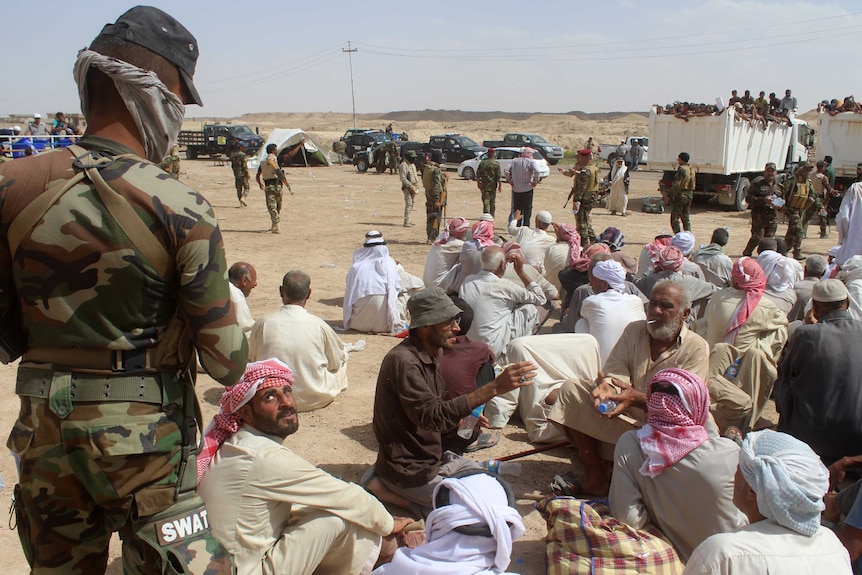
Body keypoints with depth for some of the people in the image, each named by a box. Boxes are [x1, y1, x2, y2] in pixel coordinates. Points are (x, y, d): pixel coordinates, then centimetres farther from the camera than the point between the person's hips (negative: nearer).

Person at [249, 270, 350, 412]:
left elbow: (251, 358, 7)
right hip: (315, 399, -2)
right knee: (342, 356, 21)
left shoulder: (262, 323, -11)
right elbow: (336, 362, 2)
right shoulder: (318, 325, -14)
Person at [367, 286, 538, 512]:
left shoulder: (433, 353, 3)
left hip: (433, 456, 9)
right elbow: (432, 416, -36)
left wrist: (464, 420, -7)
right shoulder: (402, 361, -27)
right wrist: (493, 388, -42)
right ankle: (391, 489, -1)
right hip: (409, 470, -9)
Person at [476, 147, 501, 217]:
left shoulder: (482, 163, -1)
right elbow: (499, 176, -9)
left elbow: (477, 174, 4)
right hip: (493, 186, 0)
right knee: (492, 202, 12)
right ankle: (492, 216, 21)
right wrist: (500, 185, -3)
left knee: (486, 201, 0)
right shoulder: (496, 163, -8)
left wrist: (478, 183, 15)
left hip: (484, 186, 0)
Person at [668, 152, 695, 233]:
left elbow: (676, 185, -19)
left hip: (680, 195, -9)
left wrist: (669, 196, -15)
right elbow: (692, 184, 16)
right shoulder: (691, 170, 12)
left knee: (675, 218, -2)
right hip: (689, 196, 9)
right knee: (686, 218, 13)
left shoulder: (682, 169, -15)